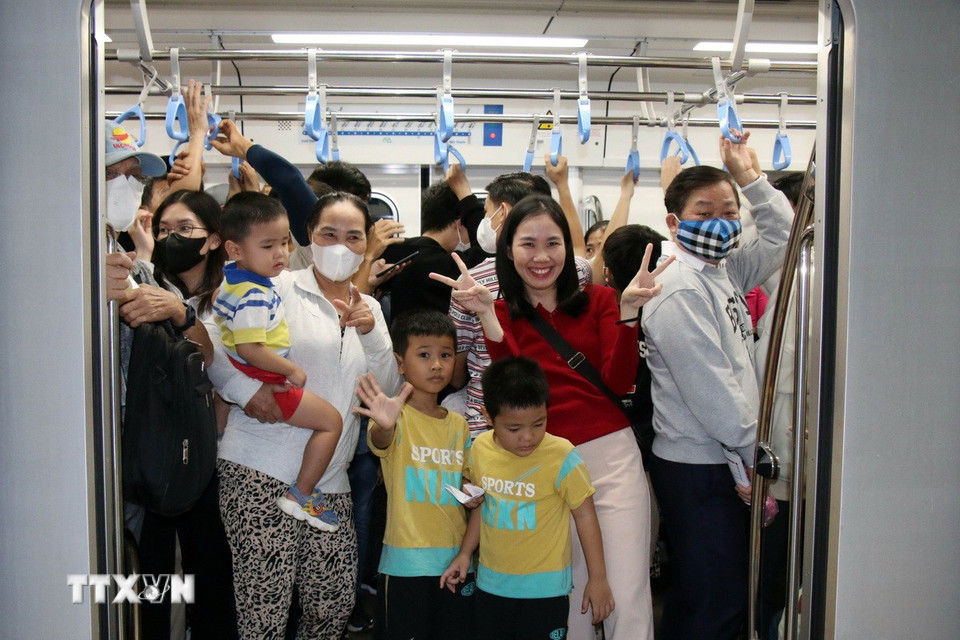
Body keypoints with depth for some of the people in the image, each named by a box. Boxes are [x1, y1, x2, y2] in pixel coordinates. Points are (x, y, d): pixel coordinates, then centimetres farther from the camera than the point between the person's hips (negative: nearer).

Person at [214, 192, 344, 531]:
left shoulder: (229, 276, 2)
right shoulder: (254, 297, -28)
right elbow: (249, 349, -32)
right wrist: (292, 371, -20)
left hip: (237, 377, 10)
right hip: (264, 383, -10)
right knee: (331, 420, -5)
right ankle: (301, 495, 0)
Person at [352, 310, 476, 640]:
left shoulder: (458, 424, 9)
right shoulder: (398, 416, -9)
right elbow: (380, 442, -31)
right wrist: (384, 427, -54)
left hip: (456, 560, 5)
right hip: (406, 563, -5)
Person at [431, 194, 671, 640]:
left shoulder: (597, 300, 8)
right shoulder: (500, 314, 6)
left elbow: (618, 382, -3)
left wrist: (627, 310, -13)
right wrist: (487, 315, -20)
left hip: (611, 455, 0)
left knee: (627, 597, -3)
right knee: (569, 595, 9)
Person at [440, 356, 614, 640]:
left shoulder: (561, 457, -19)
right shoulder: (480, 449, -5)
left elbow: (585, 514, -9)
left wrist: (597, 579, -5)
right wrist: (465, 554, 9)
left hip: (545, 588, -4)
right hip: (491, 584, 5)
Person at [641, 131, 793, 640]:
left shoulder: (724, 272, 9)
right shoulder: (680, 292, -18)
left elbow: (780, 235, 24)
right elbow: (713, 392, -20)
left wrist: (748, 177, 14)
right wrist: (753, 455, -12)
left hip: (725, 463, 9)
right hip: (698, 469, -9)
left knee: (727, 599, 18)